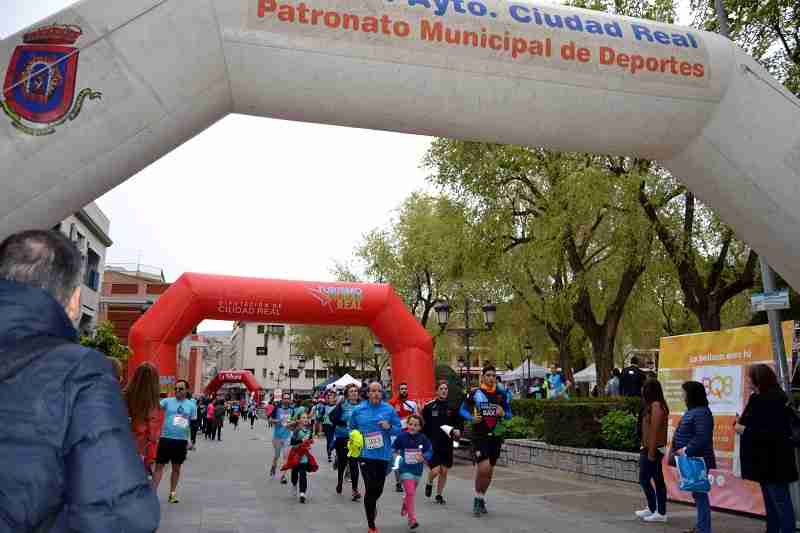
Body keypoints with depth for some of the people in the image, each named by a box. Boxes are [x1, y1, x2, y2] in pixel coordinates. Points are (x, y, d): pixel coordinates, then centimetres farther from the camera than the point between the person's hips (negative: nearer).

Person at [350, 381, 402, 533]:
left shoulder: (389, 409, -2)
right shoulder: (358, 410, -1)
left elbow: (398, 429, 3)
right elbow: (352, 428, 14)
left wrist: (389, 427, -16)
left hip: (383, 454, 1)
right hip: (365, 454, -1)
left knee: (379, 488, 11)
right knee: (370, 488, -6)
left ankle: (372, 504, 49)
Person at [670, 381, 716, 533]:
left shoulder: (701, 413, -18)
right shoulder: (692, 411, 14)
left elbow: (702, 438, -26)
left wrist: (686, 450, -22)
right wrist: (677, 450, 11)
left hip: (698, 461, -10)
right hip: (691, 460, 10)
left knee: (700, 494, -3)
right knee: (697, 494, 17)